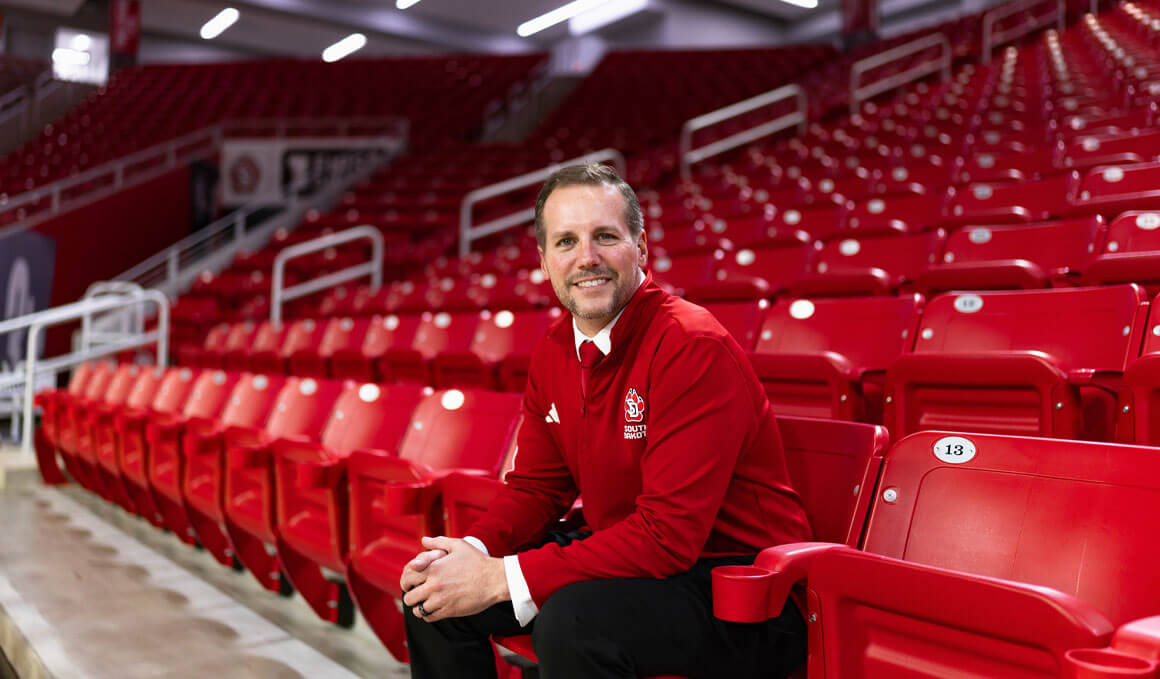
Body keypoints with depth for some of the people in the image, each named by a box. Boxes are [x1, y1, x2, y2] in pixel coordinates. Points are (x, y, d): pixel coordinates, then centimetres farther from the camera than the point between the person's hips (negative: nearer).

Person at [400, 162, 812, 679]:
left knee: (570, 618, -34)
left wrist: (503, 578, -26)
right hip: (631, 558, 7)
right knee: (428, 590, 2)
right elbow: (536, 487, 9)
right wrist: (471, 553, -12)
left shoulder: (694, 346, -23)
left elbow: (670, 532, -27)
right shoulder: (554, 351, 2)